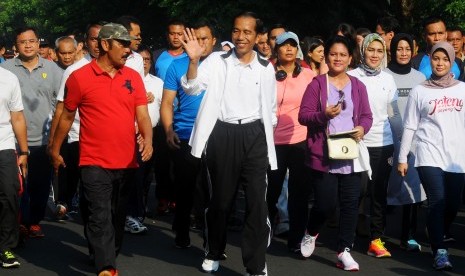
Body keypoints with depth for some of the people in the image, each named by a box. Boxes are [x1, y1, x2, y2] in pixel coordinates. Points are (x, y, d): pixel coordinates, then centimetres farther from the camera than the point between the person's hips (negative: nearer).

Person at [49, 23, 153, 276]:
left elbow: (142, 113, 2)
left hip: (126, 162, 4)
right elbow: (67, 116, 5)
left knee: (118, 216, 15)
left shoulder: (133, 77, 6)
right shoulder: (79, 77, -5)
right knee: (100, 217, -10)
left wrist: (147, 139, -18)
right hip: (95, 162, -4)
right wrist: (55, 150, 12)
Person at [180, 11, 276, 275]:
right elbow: (192, 87, -14)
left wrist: (267, 134, 15)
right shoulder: (217, 61, -1)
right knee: (220, 199, 12)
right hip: (223, 135, -1)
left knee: (257, 201, -4)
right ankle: (214, 252, 33)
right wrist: (194, 60, -30)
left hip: (254, 136, 1)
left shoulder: (266, 67, 6)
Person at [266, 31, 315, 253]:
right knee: (271, 190, 8)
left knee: (299, 192, 3)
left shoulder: (308, 74, 4)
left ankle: (296, 239, 12)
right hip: (274, 141, -1)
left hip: (302, 140, 1)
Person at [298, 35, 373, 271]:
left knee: (350, 203, 1)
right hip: (323, 155, -3)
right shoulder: (317, 84, -1)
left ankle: (344, 251, 11)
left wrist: (362, 128, -9)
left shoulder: (358, 86, 10)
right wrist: (324, 114, -22)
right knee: (326, 203, -5)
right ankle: (310, 233, 27)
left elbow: (367, 115, 12)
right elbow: (303, 115, -4)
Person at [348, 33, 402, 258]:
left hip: (382, 143, 3)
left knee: (379, 192, 4)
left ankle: (376, 239, 10)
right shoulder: (351, 77, -1)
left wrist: (401, 138, 12)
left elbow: (393, 114, 14)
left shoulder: (388, 80, 9)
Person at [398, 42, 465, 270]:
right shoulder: (419, 91, 4)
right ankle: (440, 252, -9)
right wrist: (402, 158, 3)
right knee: (437, 202, -14)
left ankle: (437, 240, 30)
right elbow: (410, 127, 5)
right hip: (429, 156, -2)